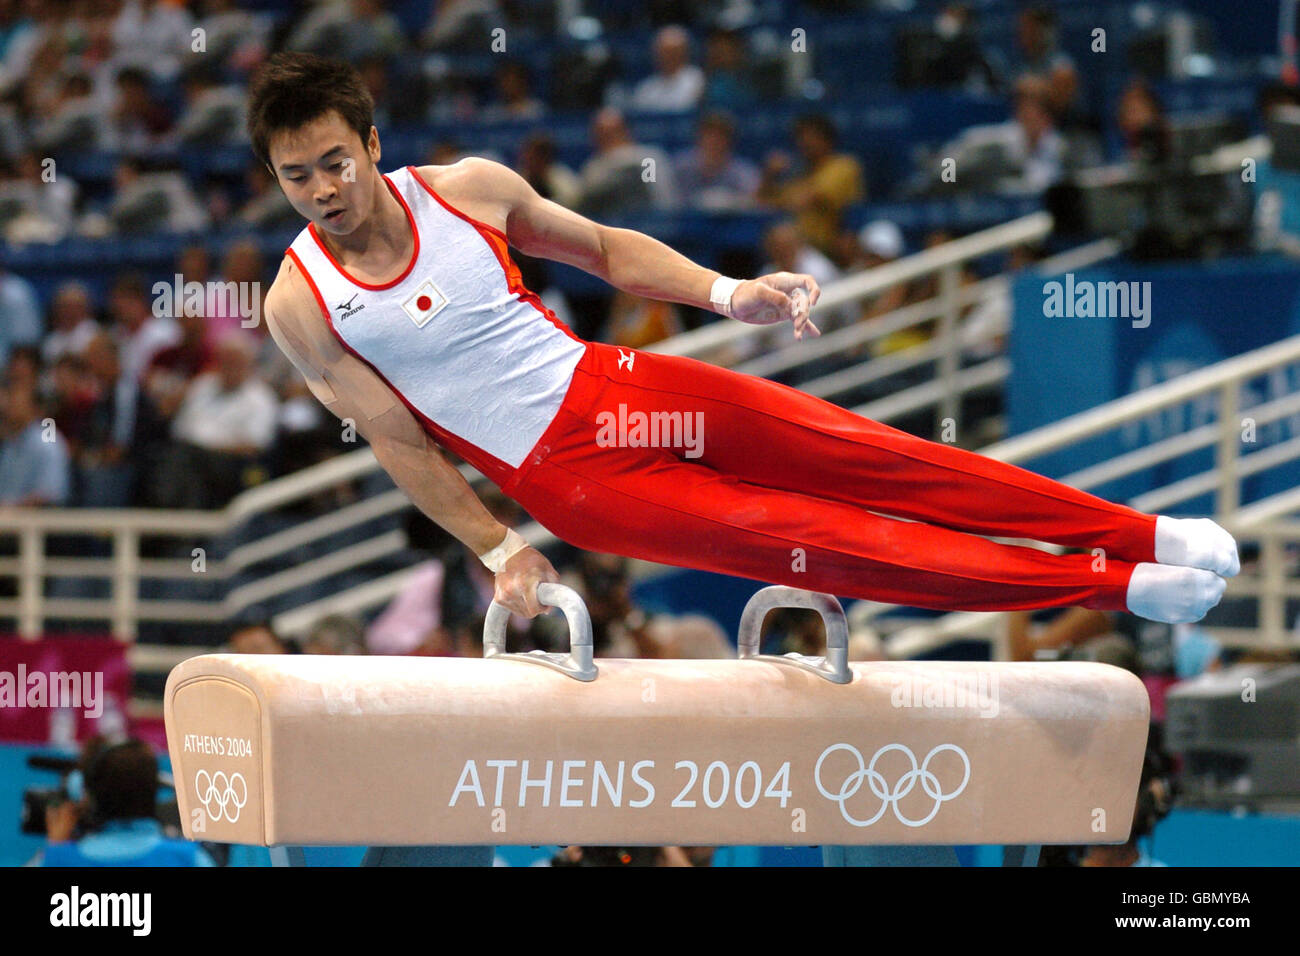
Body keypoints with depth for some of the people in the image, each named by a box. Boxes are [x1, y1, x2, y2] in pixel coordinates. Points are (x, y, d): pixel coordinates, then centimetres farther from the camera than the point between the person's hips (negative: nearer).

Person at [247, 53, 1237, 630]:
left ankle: (1142, 532, 2)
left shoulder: (467, 190, -3)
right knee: (812, 544, -10)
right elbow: (400, 443, -3)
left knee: (859, 456, -5)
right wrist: (499, 549, -2)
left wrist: (727, 293, -2)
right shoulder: (299, 304, -11)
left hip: (615, 386, 3)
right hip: (567, 479, -3)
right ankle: (1112, 587, -8)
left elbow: (606, 247, 10)